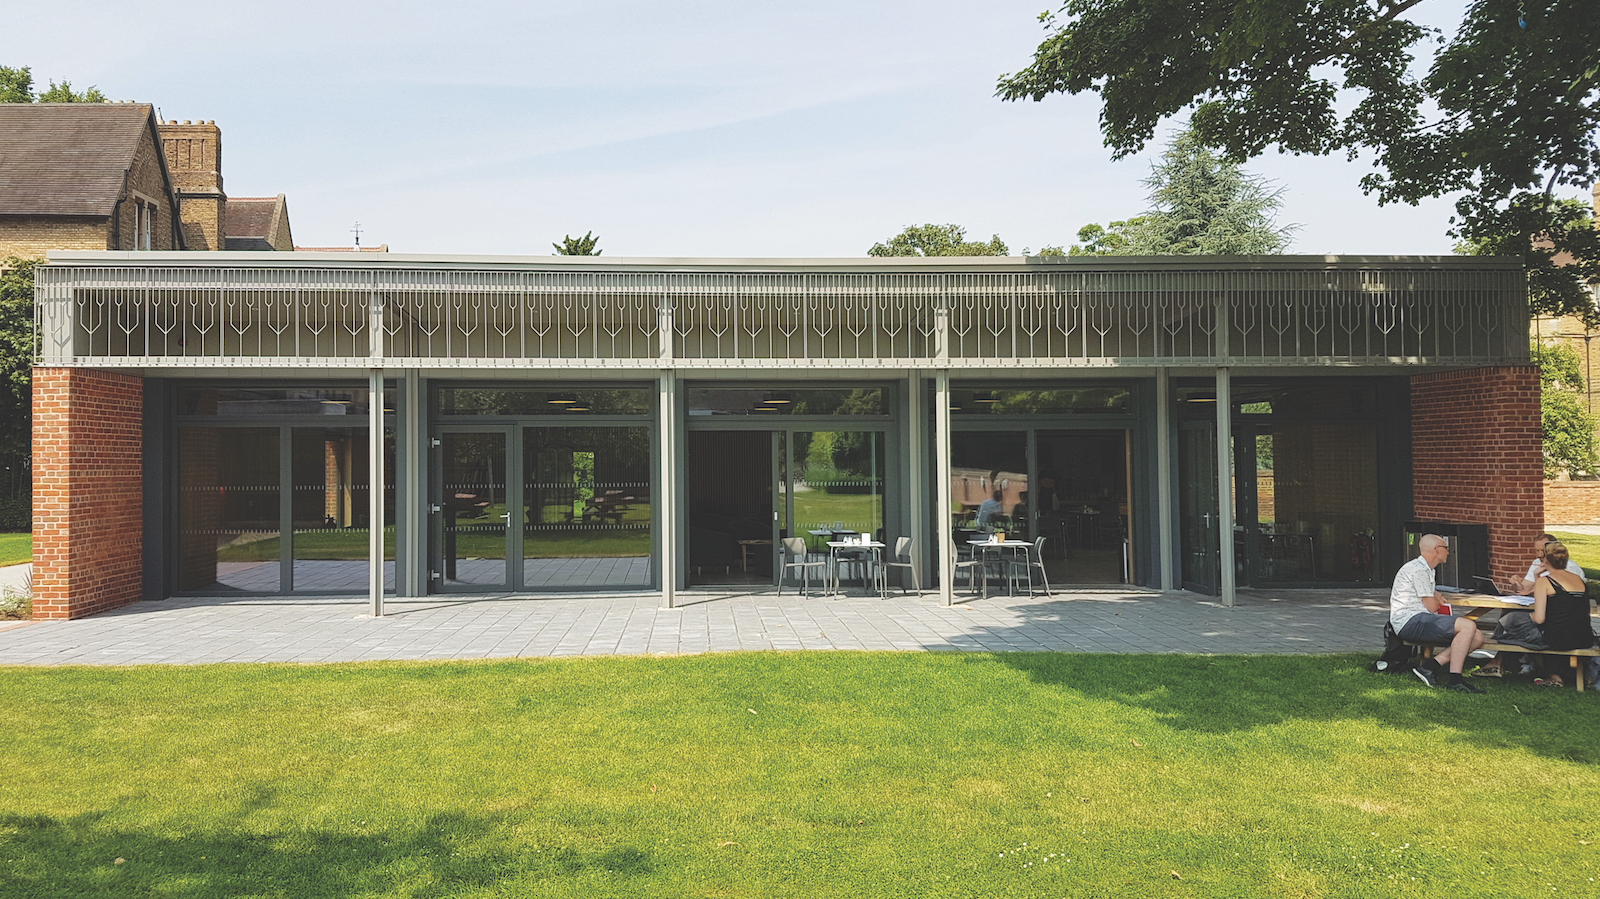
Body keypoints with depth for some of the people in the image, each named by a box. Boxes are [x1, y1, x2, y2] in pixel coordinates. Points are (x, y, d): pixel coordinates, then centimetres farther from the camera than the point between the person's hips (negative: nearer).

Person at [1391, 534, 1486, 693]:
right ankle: (1455, 680, -24)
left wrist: (1436, 595, 15)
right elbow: (1431, 607, -10)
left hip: (1420, 620, 11)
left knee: (1477, 638, -3)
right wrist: (1436, 598, 13)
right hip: (1409, 622, -11)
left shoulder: (1426, 569, 23)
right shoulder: (1418, 569, -10)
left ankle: (1431, 666, -11)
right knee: (1468, 626, -26)